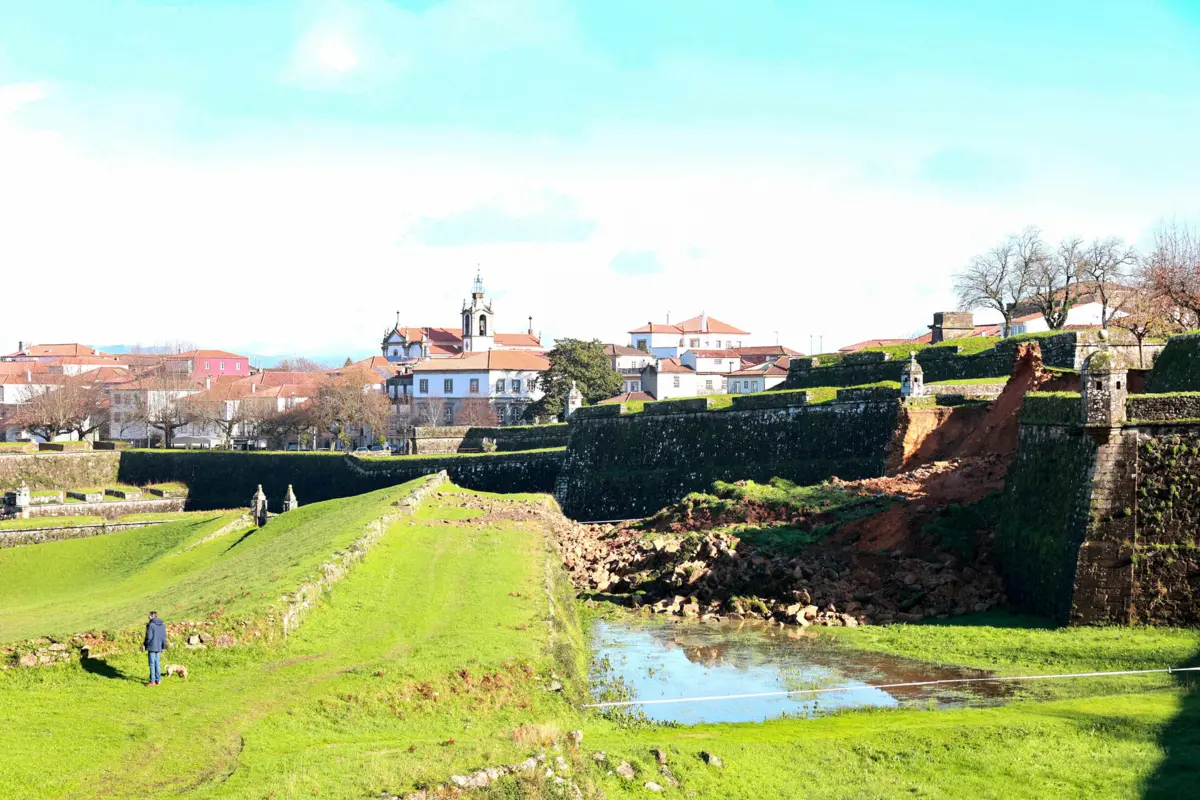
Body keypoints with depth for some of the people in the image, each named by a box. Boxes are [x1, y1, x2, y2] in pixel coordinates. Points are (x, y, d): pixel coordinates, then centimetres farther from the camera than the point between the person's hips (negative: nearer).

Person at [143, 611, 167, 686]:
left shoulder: (151, 625, -15)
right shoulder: (162, 625, 7)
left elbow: (148, 637, -15)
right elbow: (164, 637, 10)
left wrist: (145, 644, 1)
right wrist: (163, 647, 18)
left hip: (152, 647, -7)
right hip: (159, 647, 7)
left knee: (152, 664, -2)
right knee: (157, 663, 14)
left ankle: (152, 681, 0)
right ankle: (158, 680, 17)